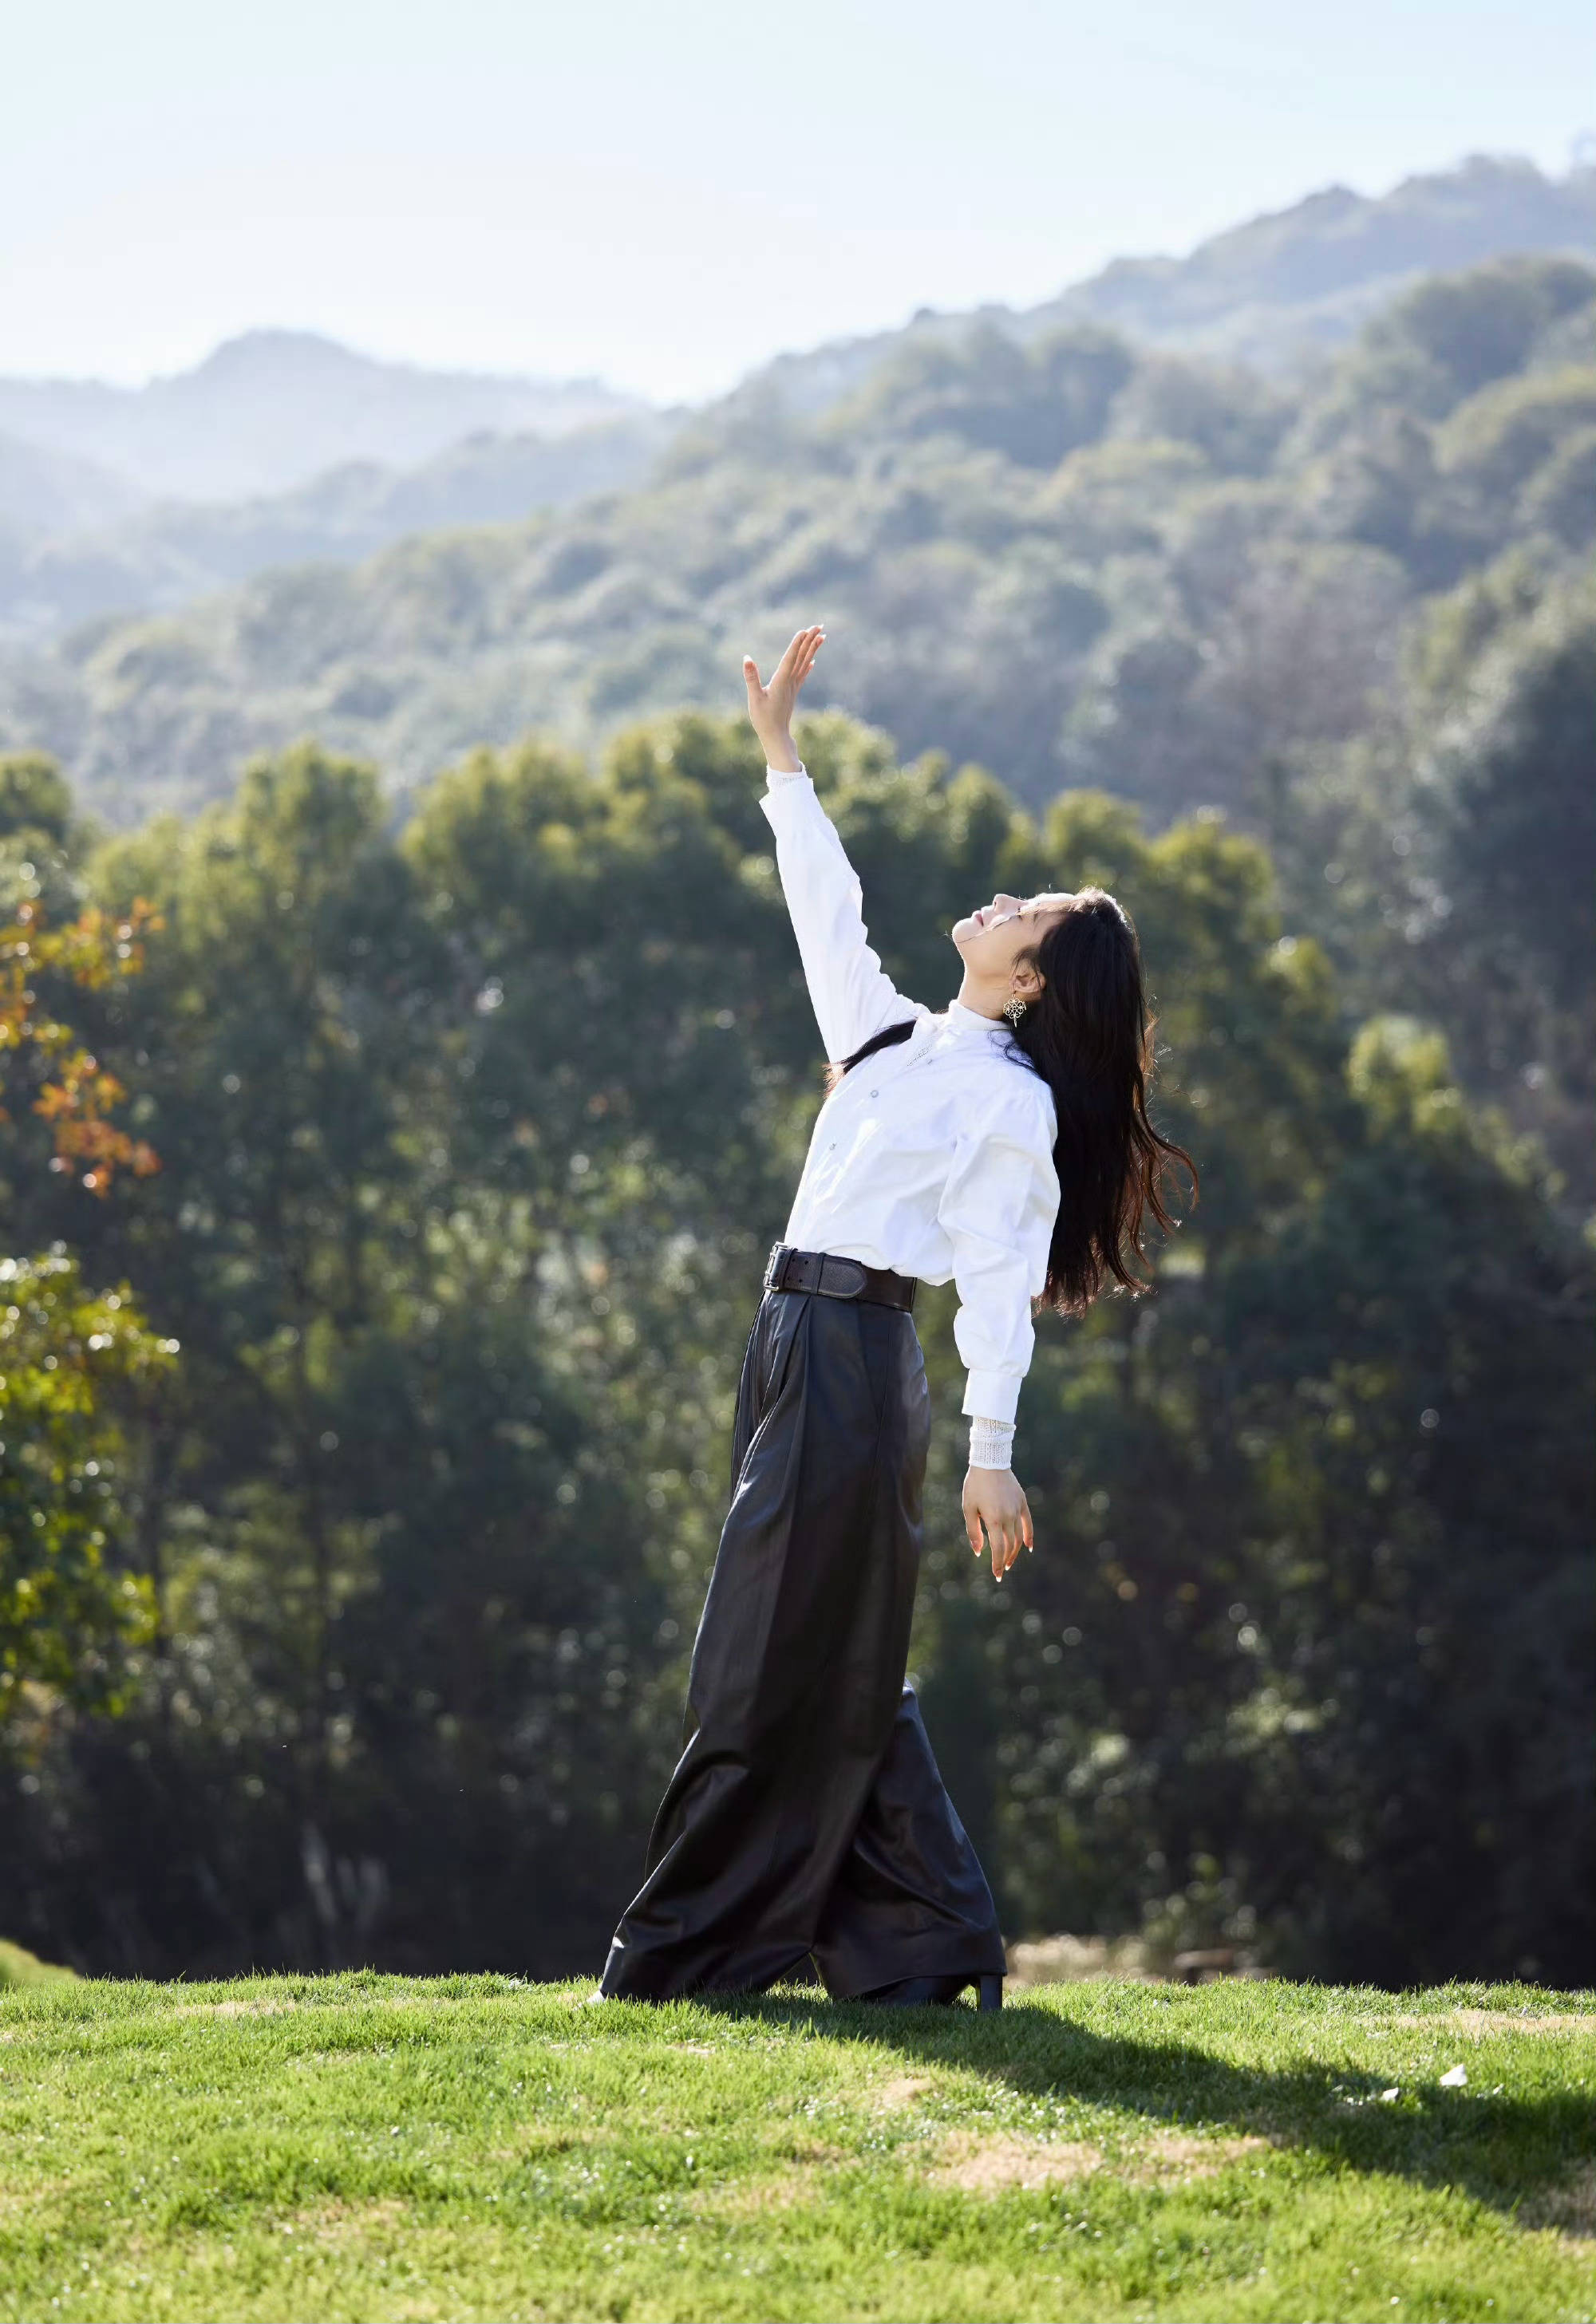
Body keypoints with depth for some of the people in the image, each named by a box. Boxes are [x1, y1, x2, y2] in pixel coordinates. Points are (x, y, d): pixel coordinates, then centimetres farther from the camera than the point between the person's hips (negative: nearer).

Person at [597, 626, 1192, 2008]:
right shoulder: (900, 1041, 15)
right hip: (802, 1348, 8)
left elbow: (999, 1289, -11)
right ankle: (919, 1937, 13)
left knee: (784, 1671, -4)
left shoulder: (1010, 1100, -7)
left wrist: (991, 1453, -14)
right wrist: (781, 757, 27)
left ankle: (693, 1948, 1)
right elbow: (827, 914, 26)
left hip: (857, 1366, -8)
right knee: (822, 1667, 8)